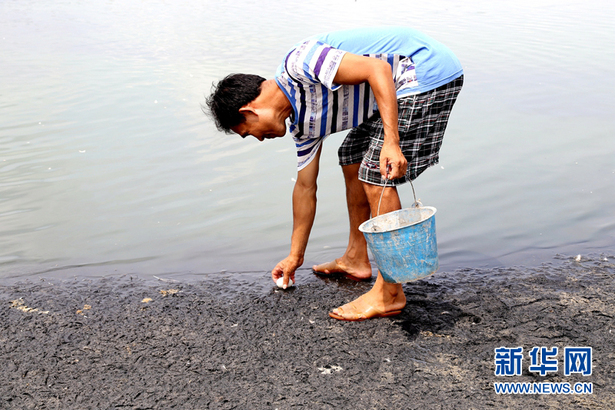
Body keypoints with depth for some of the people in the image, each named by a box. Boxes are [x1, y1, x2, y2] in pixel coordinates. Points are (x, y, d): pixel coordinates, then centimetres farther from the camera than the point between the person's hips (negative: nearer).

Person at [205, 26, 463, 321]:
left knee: (376, 177, -12)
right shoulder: (304, 121, 10)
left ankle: (389, 295, -6)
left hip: (427, 73, -10)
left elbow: (377, 69, -26)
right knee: (352, 160, 19)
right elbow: (305, 187, 18)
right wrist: (295, 256, 26)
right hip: (404, 86, 10)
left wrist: (391, 142, -31)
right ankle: (356, 258, 31)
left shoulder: (299, 61, -18)